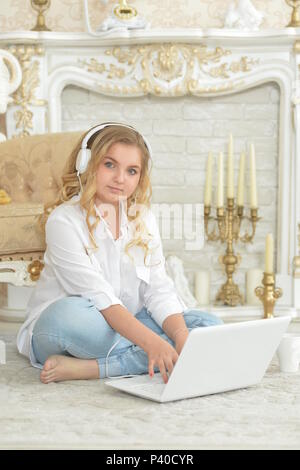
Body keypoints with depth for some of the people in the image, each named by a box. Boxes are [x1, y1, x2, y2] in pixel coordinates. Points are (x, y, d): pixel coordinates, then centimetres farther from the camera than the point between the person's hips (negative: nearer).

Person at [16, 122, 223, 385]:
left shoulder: (143, 218, 5)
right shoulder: (64, 220, -14)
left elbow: (158, 290, -3)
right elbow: (100, 298, -24)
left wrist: (182, 337, -22)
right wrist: (151, 343, -36)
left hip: (127, 324, 6)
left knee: (209, 325, -16)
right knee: (67, 313, -40)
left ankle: (87, 368, -26)